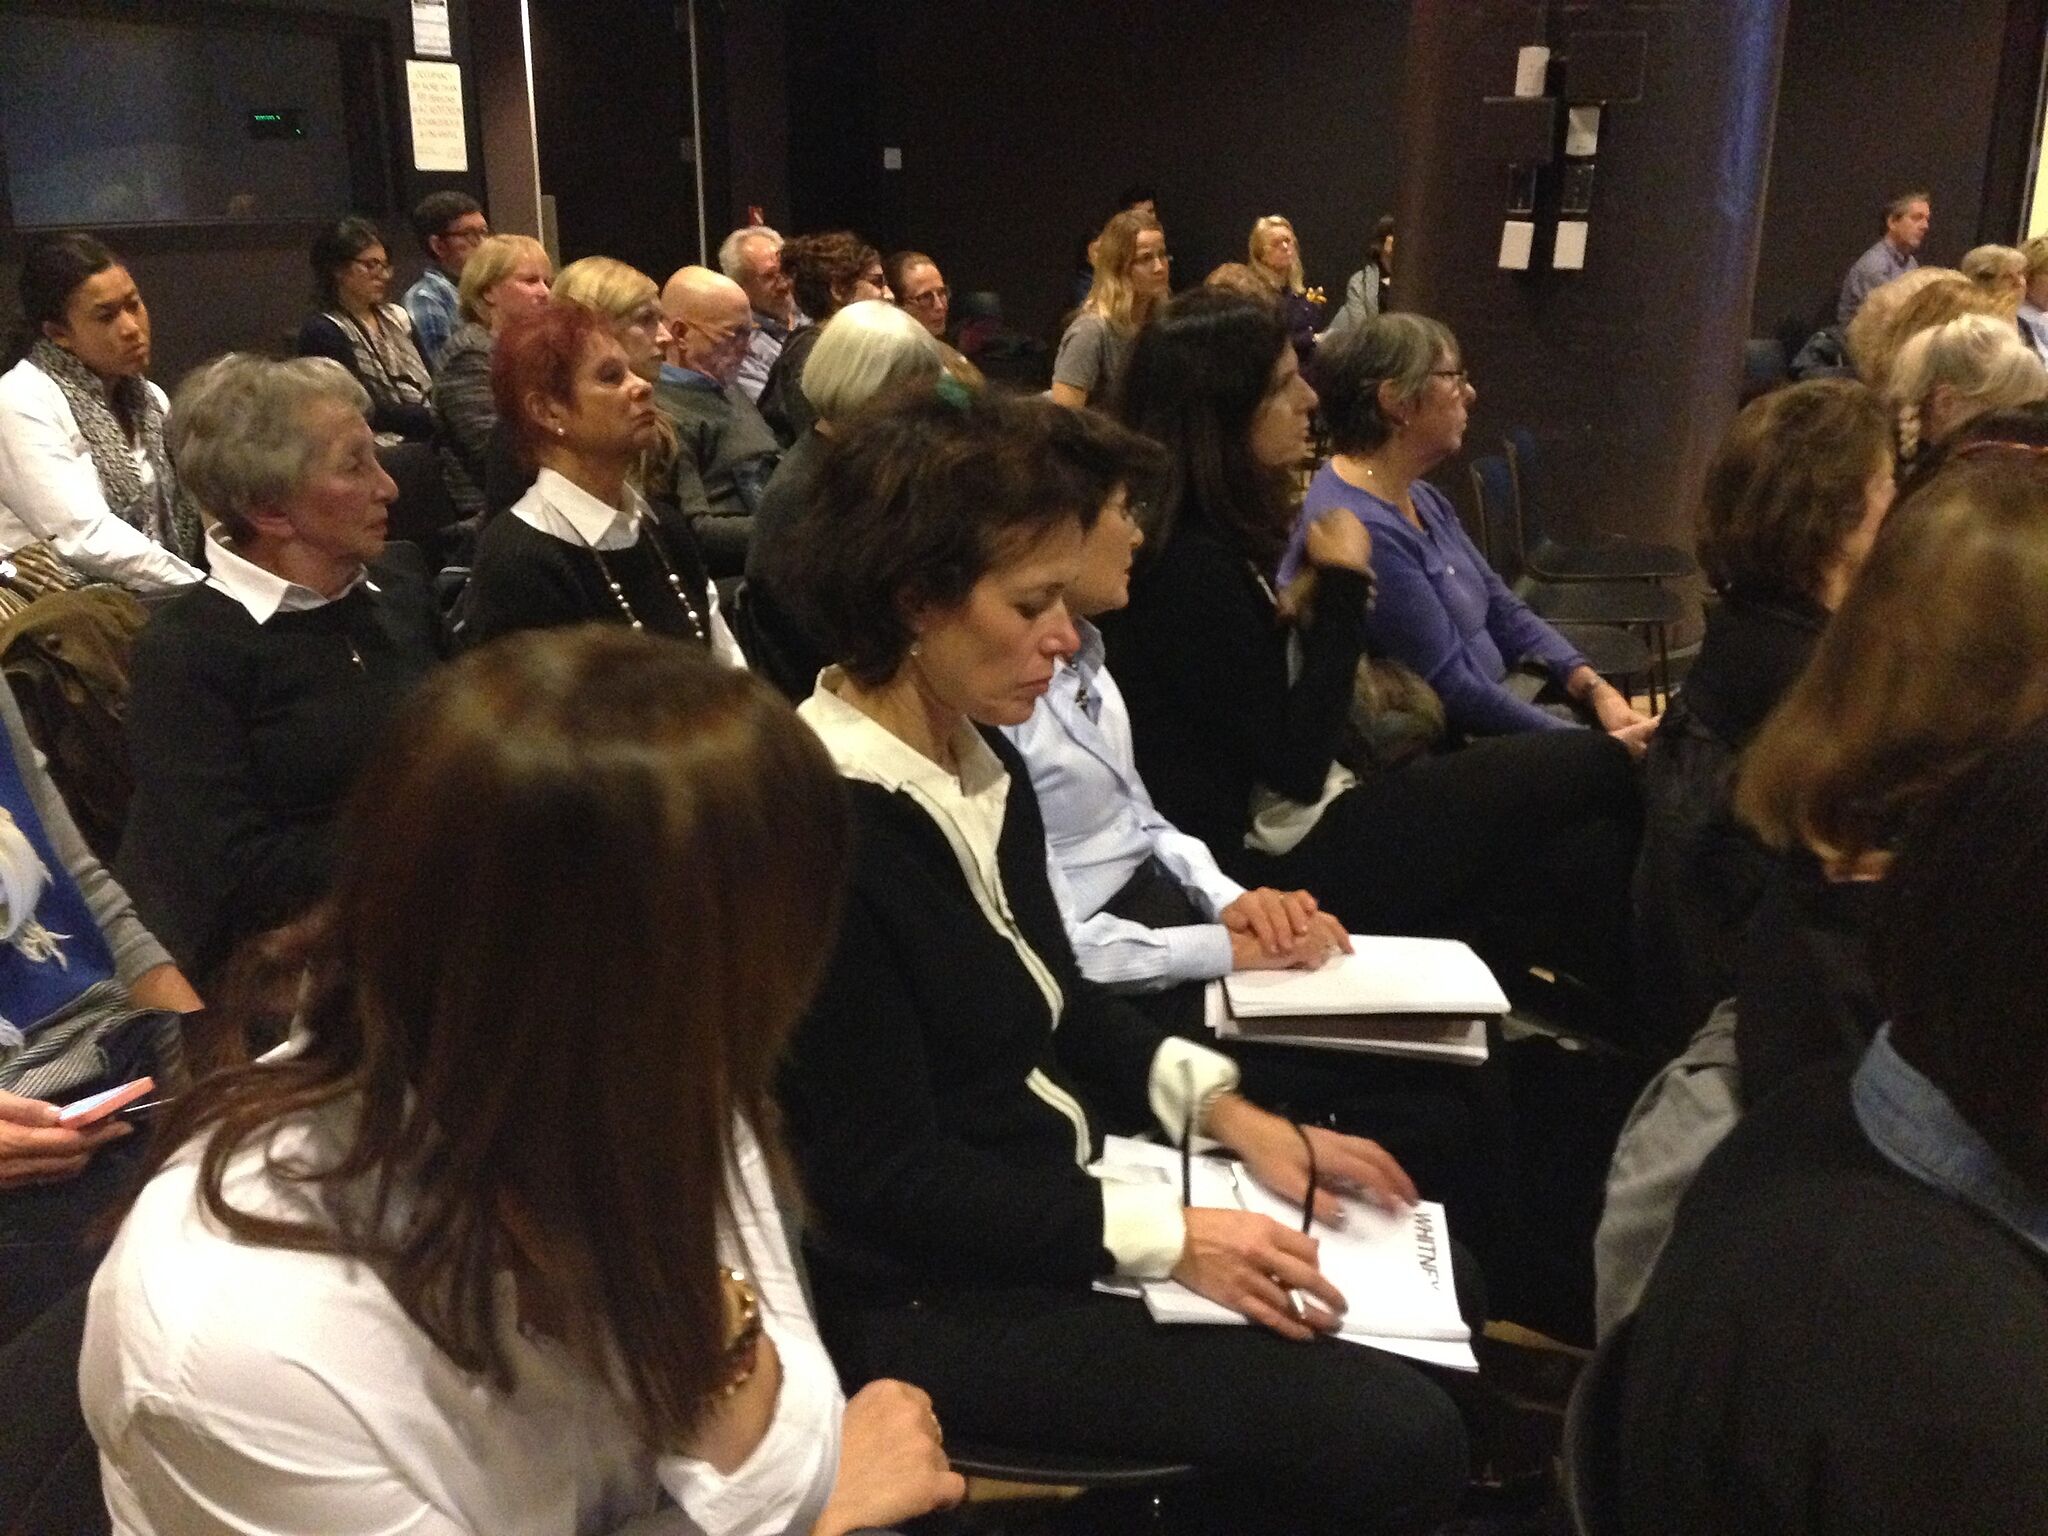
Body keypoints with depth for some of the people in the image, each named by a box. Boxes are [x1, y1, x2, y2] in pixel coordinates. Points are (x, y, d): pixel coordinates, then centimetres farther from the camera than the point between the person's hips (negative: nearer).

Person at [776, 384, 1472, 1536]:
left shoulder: (987, 761, 3)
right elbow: (889, 1181, -22)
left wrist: (1231, 1112, -1)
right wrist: (1164, 1237, -21)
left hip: (1068, 1195, 9)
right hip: (935, 1295, -9)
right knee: (1401, 1439, -12)